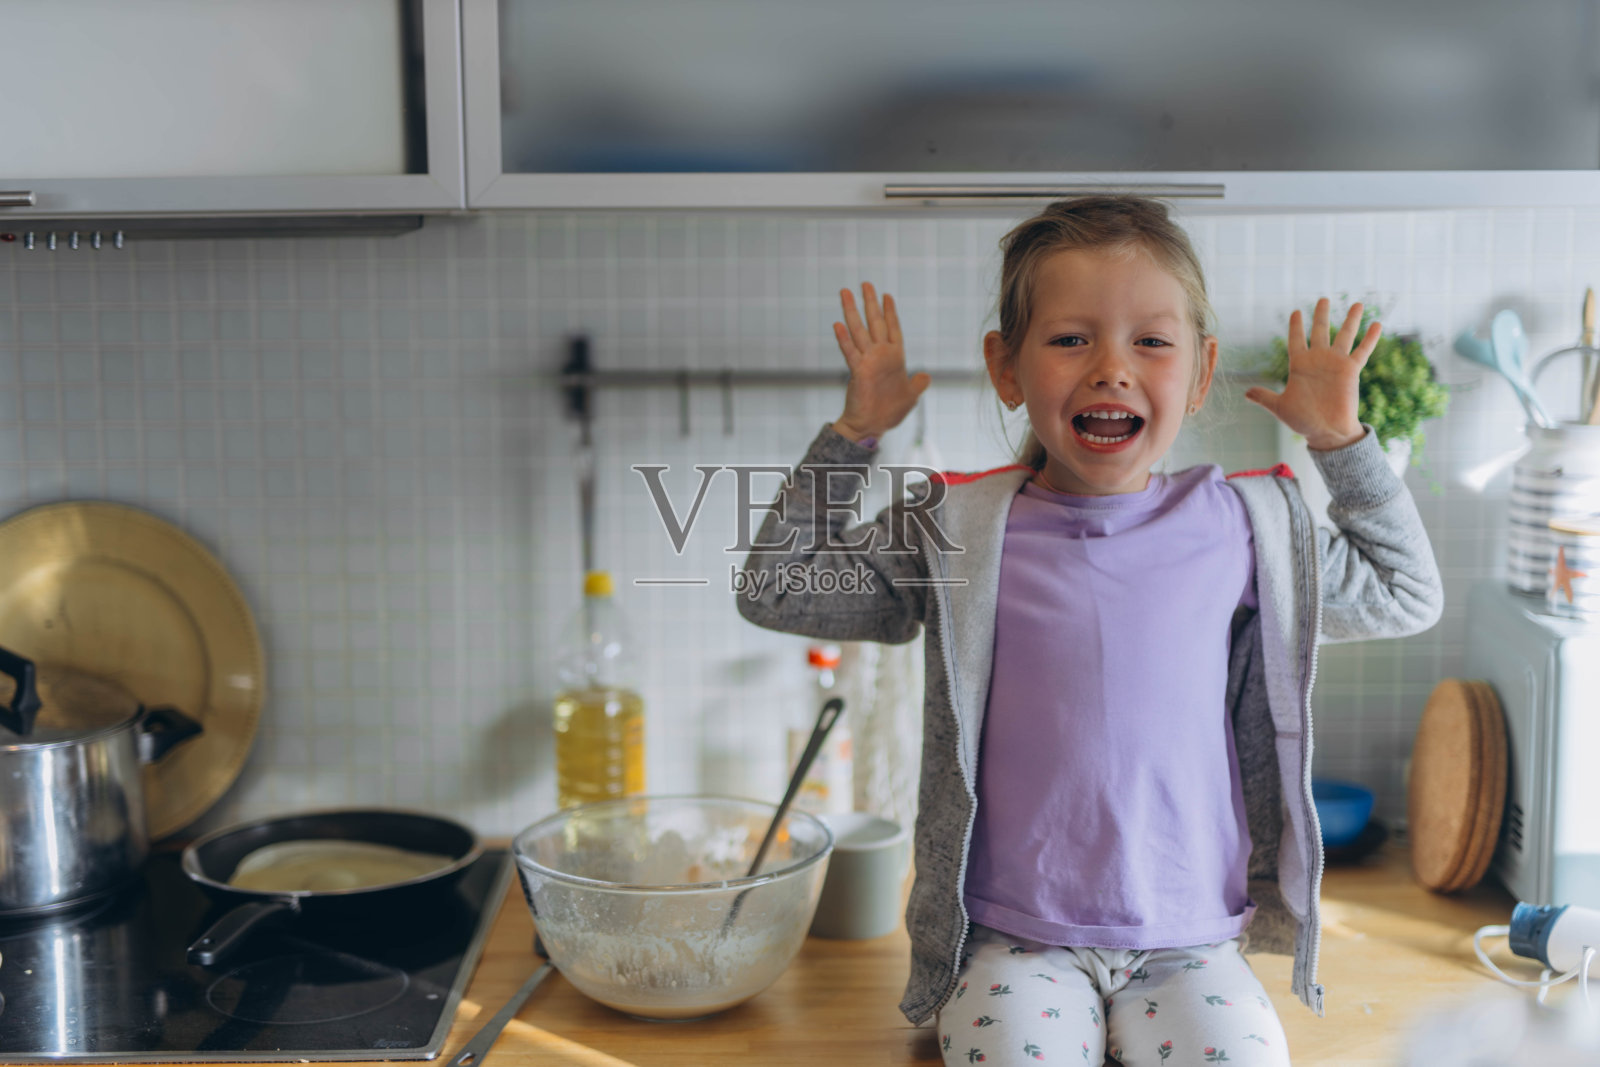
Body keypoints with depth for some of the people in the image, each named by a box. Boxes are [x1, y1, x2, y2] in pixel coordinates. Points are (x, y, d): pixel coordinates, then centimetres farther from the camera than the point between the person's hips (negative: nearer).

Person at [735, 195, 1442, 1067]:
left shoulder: (1239, 527, 4)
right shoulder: (959, 534, 0)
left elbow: (1405, 596, 18)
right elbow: (774, 590, 3)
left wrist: (1340, 438, 9)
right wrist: (855, 430, -1)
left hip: (1190, 944, 2)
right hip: (1015, 944, -2)